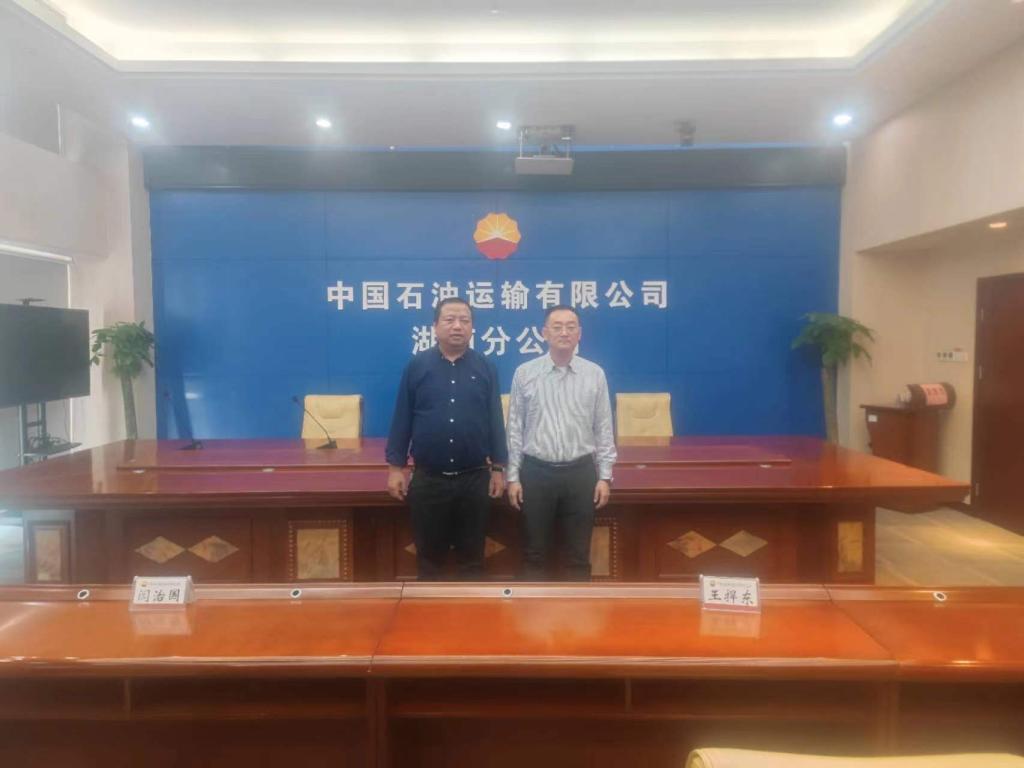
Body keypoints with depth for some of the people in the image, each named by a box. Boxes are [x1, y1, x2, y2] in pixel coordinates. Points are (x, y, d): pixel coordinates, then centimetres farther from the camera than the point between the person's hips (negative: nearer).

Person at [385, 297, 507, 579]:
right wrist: (395, 467, -2)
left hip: (475, 479, 1)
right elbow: (402, 419, 1)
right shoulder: (416, 365, 0)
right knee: (429, 555, 13)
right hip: (428, 479, 0)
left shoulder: (486, 368, 2)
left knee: (472, 555, 12)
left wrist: (498, 468, 2)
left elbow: (495, 420, 3)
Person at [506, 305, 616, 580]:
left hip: (580, 473, 1)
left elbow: (604, 429, 3)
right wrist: (513, 476, -1)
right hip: (536, 472, 0)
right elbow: (515, 428, 1)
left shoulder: (595, 374, 1)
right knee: (535, 553, 11)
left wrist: (605, 476, -1)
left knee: (579, 554, 11)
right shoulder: (524, 373, -1)